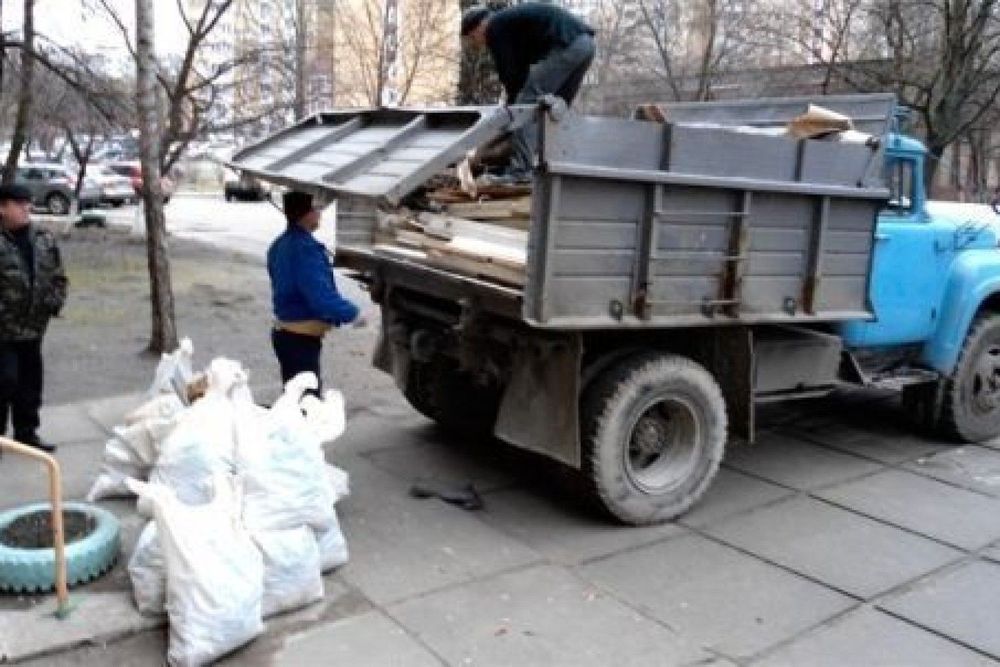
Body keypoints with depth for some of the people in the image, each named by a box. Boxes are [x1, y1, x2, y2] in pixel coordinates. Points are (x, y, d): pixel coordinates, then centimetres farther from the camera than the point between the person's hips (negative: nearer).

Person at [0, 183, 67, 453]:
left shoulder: (44, 240, 5)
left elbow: (58, 276, 13)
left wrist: (55, 301, -1)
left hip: (33, 327, 6)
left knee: (30, 382, 14)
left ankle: (26, 433, 29)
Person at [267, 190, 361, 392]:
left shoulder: (281, 245, 11)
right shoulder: (304, 248, -22)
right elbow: (322, 295, -27)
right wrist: (353, 313, -13)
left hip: (285, 332, 10)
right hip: (300, 339, -10)